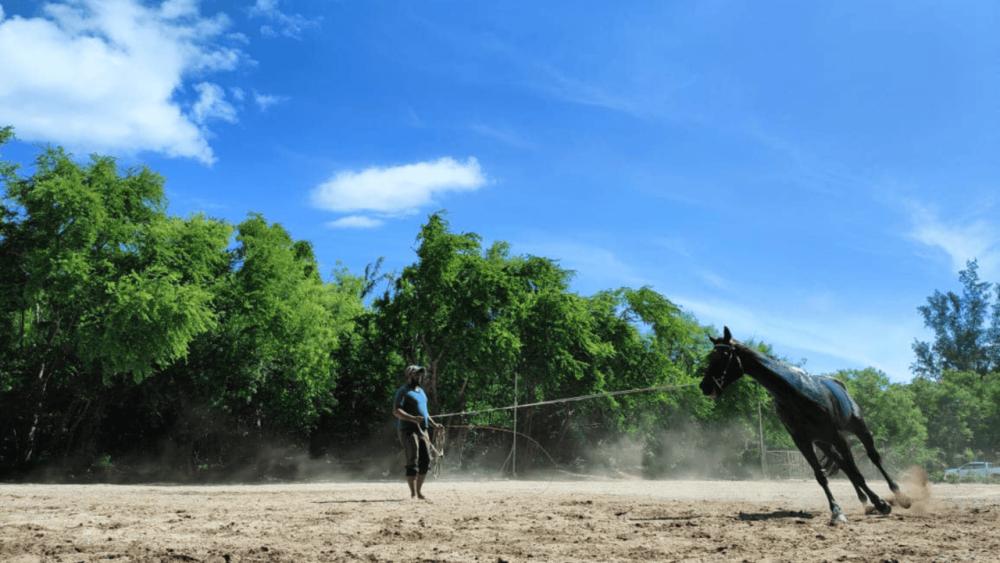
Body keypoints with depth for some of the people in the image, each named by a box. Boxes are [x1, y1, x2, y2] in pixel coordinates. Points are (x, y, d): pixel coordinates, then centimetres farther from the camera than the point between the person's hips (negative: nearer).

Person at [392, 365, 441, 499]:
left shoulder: (421, 391, 20)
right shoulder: (403, 391, -7)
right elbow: (396, 411, -18)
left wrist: (434, 424, 19)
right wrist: (412, 418, -30)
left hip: (422, 430, 8)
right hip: (407, 430, -8)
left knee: (426, 460, 6)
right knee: (412, 461, -9)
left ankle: (419, 491, 17)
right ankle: (413, 493, -4)